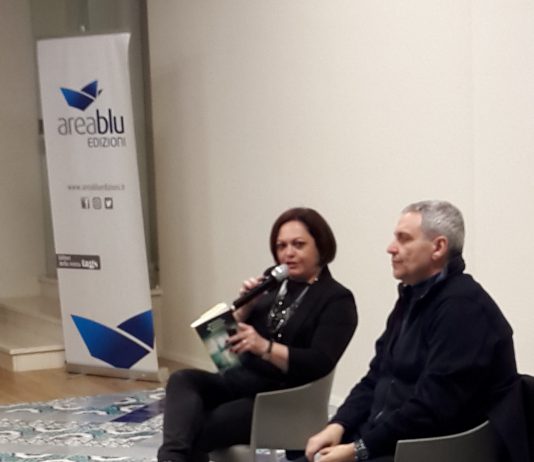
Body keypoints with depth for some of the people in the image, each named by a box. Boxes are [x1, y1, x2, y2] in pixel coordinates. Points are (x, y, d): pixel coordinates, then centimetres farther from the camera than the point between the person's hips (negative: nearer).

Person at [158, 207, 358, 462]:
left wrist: (264, 347, -30)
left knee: (198, 431, -27)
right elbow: (231, 335, 14)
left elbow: (319, 364, -18)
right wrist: (246, 305, -5)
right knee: (183, 379, -25)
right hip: (241, 382, 6)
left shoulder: (337, 300, -4)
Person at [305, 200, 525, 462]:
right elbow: (377, 379, 16)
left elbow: (433, 408, -23)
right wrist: (337, 426, -1)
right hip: (386, 438, 9)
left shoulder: (463, 306, -16)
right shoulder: (413, 297, 17)